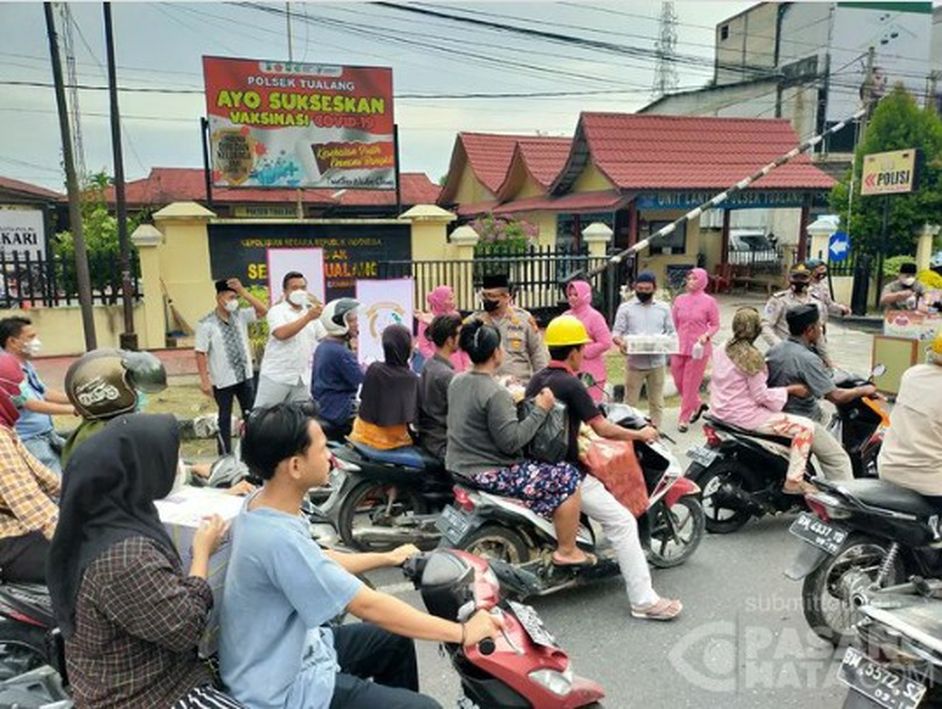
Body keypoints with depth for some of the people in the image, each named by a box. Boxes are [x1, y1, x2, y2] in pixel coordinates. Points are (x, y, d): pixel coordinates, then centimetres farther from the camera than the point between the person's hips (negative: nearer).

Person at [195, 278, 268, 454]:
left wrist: (243, 291, -14)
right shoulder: (207, 324, -11)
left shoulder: (241, 315, 3)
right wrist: (205, 380, -16)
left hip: (245, 376, 5)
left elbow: (263, 311, -8)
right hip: (223, 380, -5)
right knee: (225, 417, 9)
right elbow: (200, 354, -12)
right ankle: (225, 456, 20)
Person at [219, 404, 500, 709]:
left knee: (396, 641, 20)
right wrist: (462, 633, -21)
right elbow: (369, 606, -29)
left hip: (296, 648, 9)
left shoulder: (263, 504, -5)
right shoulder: (278, 539, -33)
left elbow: (317, 563, 12)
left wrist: (387, 558, 19)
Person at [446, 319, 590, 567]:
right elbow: (511, 441, -24)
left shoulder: (457, 381, 3)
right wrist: (540, 410, -17)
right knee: (568, 477, -5)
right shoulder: (496, 394, -24)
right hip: (488, 474, -10)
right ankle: (566, 551, 7)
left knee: (530, 463, 31)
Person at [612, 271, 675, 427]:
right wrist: (621, 342, -24)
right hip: (635, 363, -2)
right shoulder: (626, 308, 3)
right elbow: (616, 332, -1)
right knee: (630, 402, 3)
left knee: (656, 402, 10)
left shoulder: (663, 308, 9)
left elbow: (671, 332, 11)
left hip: (657, 363, 2)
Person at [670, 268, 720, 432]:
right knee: (678, 382, 12)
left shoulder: (709, 302, -5)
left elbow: (715, 325, 0)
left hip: (698, 349, -4)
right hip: (679, 347, 4)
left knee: (691, 384, 2)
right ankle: (697, 405, 38)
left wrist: (707, 335, -19)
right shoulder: (680, 299, 5)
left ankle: (684, 418, 14)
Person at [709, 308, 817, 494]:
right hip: (745, 416, -9)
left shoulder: (722, 350, 4)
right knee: (806, 426, -5)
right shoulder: (752, 356, -20)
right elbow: (761, 395, -18)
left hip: (721, 411, 9)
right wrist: (789, 389, -8)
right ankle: (794, 481, -5)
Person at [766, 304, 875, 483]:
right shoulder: (807, 359, -23)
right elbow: (835, 396, -22)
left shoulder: (774, 350, 1)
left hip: (776, 413, 9)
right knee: (839, 460, -3)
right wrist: (863, 390, -4)